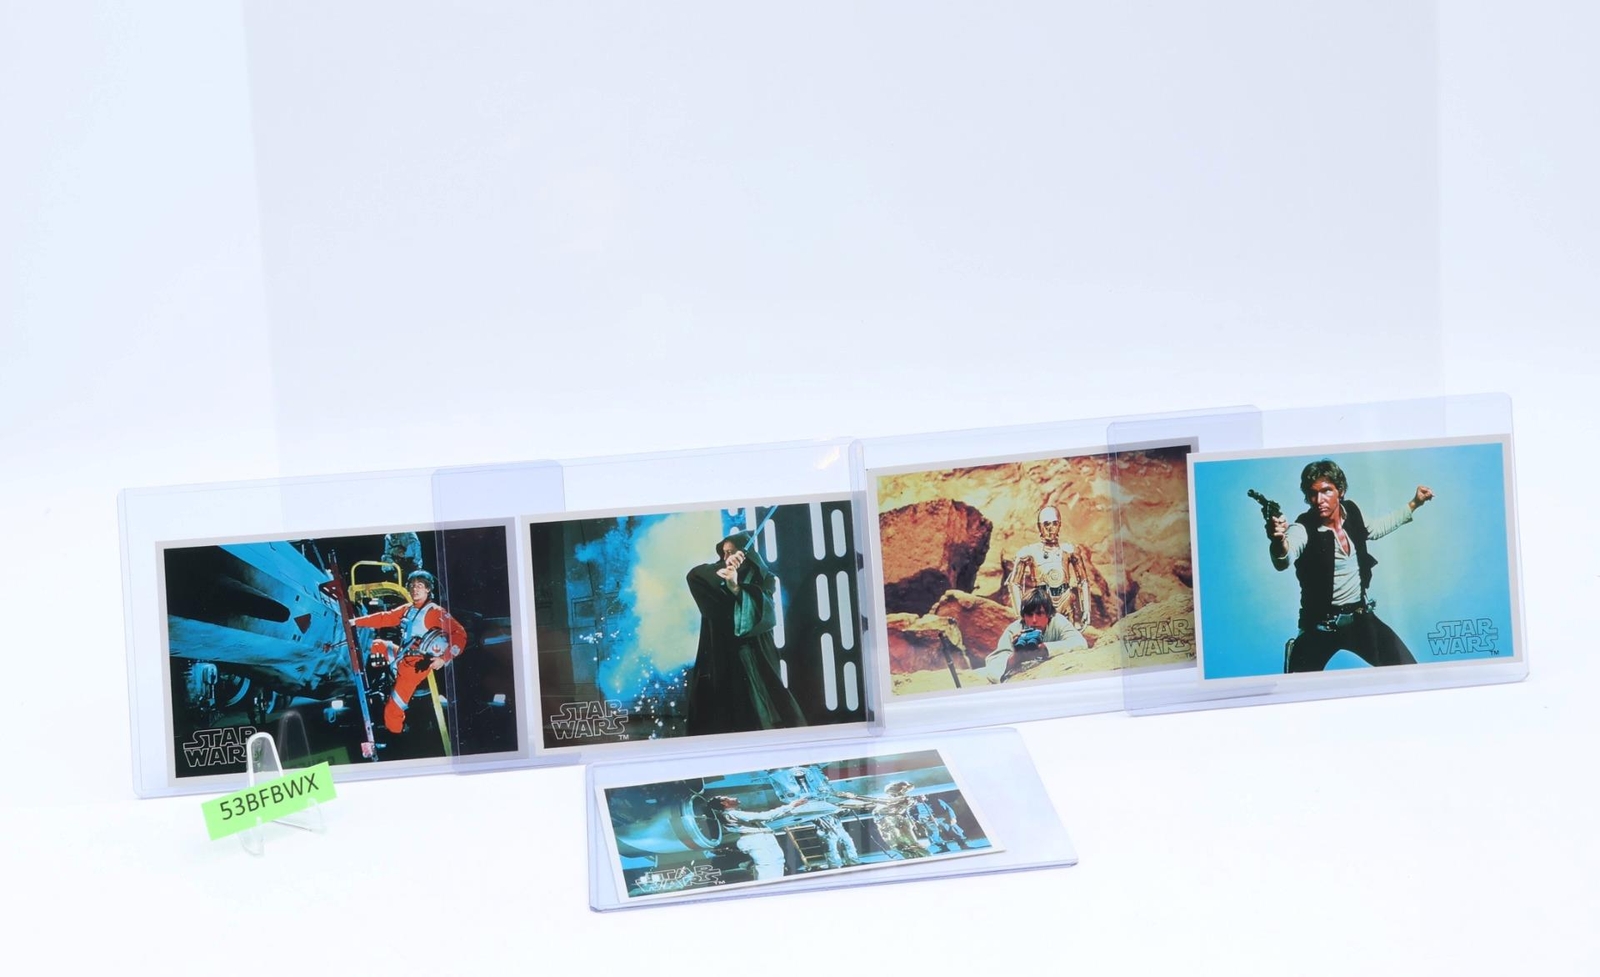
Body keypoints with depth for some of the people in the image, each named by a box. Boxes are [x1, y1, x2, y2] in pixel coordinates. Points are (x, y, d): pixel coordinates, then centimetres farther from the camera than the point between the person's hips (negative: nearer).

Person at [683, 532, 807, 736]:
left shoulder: (762, 578, 6)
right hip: (722, 654, 3)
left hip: (753, 655, -3)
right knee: (725, 714, -8)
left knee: (758, 712, -11)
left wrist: (736, 587, -28)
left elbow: (764, 608, -13)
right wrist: (722, 568, -26)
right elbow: (693, 576, -7)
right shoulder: (718, 579, 13)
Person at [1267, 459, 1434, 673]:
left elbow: (1376, 528, 21)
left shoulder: (1352, 512, -5)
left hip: (1360, 617, 4)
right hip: (1320, 625, -4)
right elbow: (1283, 561, -45)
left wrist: (1414, 504, 22)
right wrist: (1279, 542, -67)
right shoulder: (1303, 529, -22)